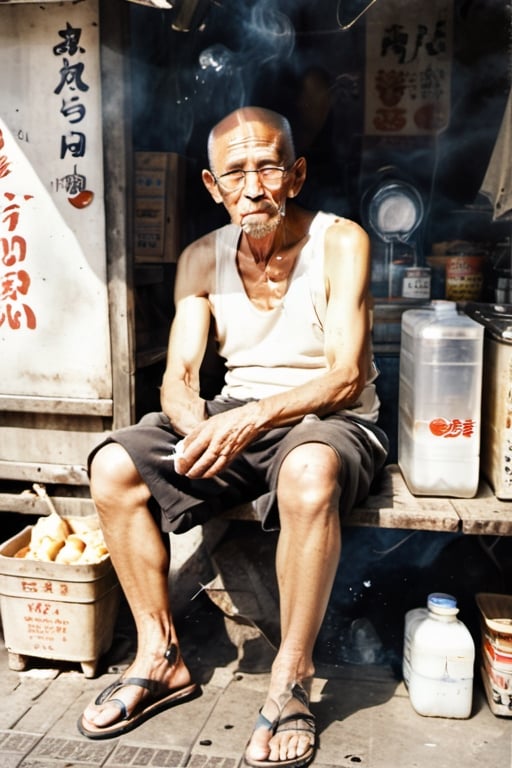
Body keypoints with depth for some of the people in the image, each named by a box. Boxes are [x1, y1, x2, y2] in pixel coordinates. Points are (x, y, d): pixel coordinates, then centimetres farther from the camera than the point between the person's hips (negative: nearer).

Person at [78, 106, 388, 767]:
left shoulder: (340, 243, -10)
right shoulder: (202, 259, 3)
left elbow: (346, 378, -18)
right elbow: (178, 378, -2)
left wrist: (253, 417, -31)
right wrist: (201, 429, -25)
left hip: (331, 420, -4)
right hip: (237, 417, 5)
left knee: (308, 475, -40)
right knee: (114, 467, -16)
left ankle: (290, 681, -19)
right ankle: (160, 659, -3)